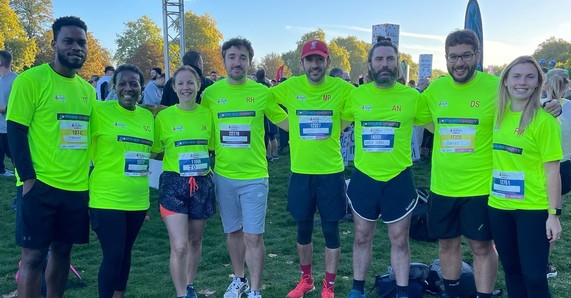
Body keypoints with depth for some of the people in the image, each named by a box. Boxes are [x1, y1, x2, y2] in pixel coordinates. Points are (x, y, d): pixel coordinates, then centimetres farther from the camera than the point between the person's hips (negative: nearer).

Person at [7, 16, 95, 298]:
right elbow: (15, 131, -10)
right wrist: (28, 178, -15)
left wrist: (92, 172, 12)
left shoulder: (87, 89, 11)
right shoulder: (30, 80, -7)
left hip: (78, 186, 6)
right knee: (33, 255, 2)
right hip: (41, 185, -5)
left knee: (62, 251, 14)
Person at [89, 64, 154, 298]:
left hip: (138, 198, 5)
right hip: (106, 198, -5)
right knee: (113, 255, -3)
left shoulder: (148, 116, 8)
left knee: (125, 252, 17)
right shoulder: (100, 111, -8)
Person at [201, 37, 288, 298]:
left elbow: (288, 123, 3)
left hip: (254, 176, -2)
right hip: (223, 176, 2)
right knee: (233, 231, 17)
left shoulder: (262, 92, -5)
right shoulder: (211, 93, -1)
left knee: (253, 236, 0)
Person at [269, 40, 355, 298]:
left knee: (331, 231, 7)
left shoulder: (341, 88, -5)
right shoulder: (290, 87, -3)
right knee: (303, 229, 15)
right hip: (300, 172, 2)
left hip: (331, 172, -1)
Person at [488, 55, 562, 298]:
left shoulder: (544, 120, -11)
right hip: (499, 206, 5)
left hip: (533, 209, -5)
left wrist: (554, 213, -12)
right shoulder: (499, 114, 4)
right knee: (511, 269, 17)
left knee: (533, 275, 1)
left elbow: (552, 170, -10)